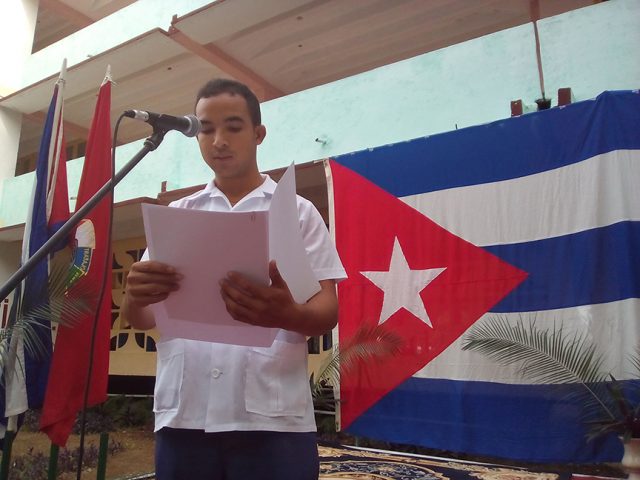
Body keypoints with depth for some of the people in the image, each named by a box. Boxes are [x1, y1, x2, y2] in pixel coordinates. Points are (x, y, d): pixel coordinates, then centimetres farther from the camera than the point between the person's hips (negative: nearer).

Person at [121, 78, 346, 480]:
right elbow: (141, 318, 7)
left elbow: (327, 312, -4)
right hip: (183, 418, 3)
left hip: (273, 420, -2)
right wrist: (135, 297, -17)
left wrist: (286, 314, -26)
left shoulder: (298, 211, 3)